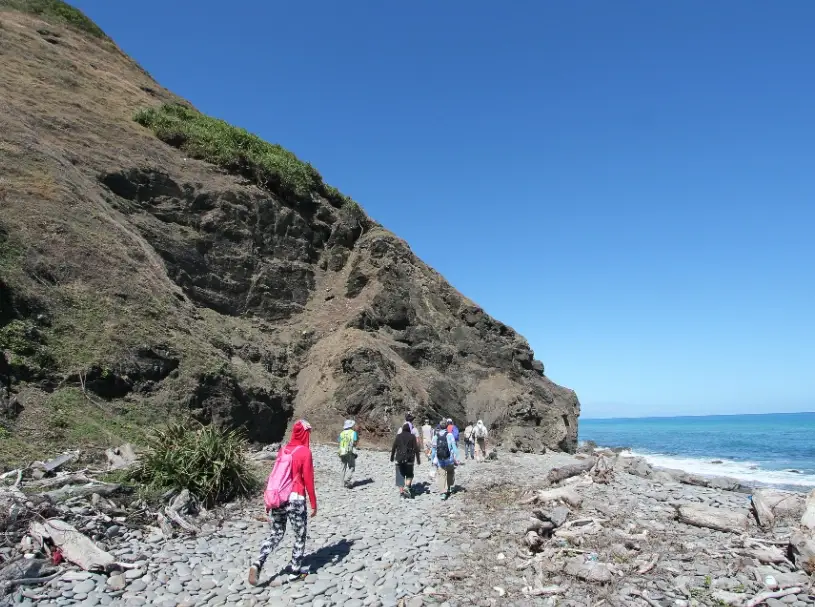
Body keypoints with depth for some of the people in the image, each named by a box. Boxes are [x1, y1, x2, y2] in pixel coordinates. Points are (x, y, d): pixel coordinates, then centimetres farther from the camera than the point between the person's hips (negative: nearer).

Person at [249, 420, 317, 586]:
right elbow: (308, 480, -9)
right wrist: (313, 504, -2)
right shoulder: (305, 452, -11)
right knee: (300, 535, 14)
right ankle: (295, 570, 21)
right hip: (296, 499, -5)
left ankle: (257, 564, 3)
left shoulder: (282, 450, 5)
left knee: (276, 533, 19)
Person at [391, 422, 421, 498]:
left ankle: (401, 491, 5)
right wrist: (418, 459, 2)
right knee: (409, 475, 14)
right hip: (409, 459, -1)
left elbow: (394, 447, 1)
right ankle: (407, 486, -8)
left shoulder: (398, 436, 2)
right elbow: (416, 448, -4)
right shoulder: (412, 436, -2)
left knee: (400, 475, 9)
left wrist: (392, 456, 13)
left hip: (399, 458, 1)